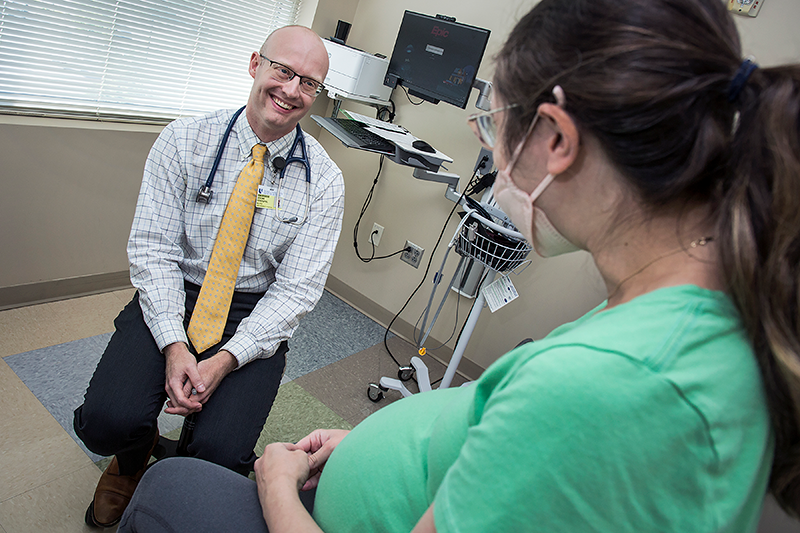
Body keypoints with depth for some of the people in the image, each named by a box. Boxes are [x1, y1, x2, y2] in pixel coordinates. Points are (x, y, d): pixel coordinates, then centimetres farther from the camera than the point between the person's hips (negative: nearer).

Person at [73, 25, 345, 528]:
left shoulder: (324, 179, -6)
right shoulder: (184, 140, -3)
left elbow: (298, 289, -9)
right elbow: (152, 247, -6)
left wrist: (225, 360, -20)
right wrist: (173, 345, -19)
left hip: (255, 313, -1)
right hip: (171, 297, 1)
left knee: (223, 454, -21)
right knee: (108, 423, -21)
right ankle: (132, 464, 20)